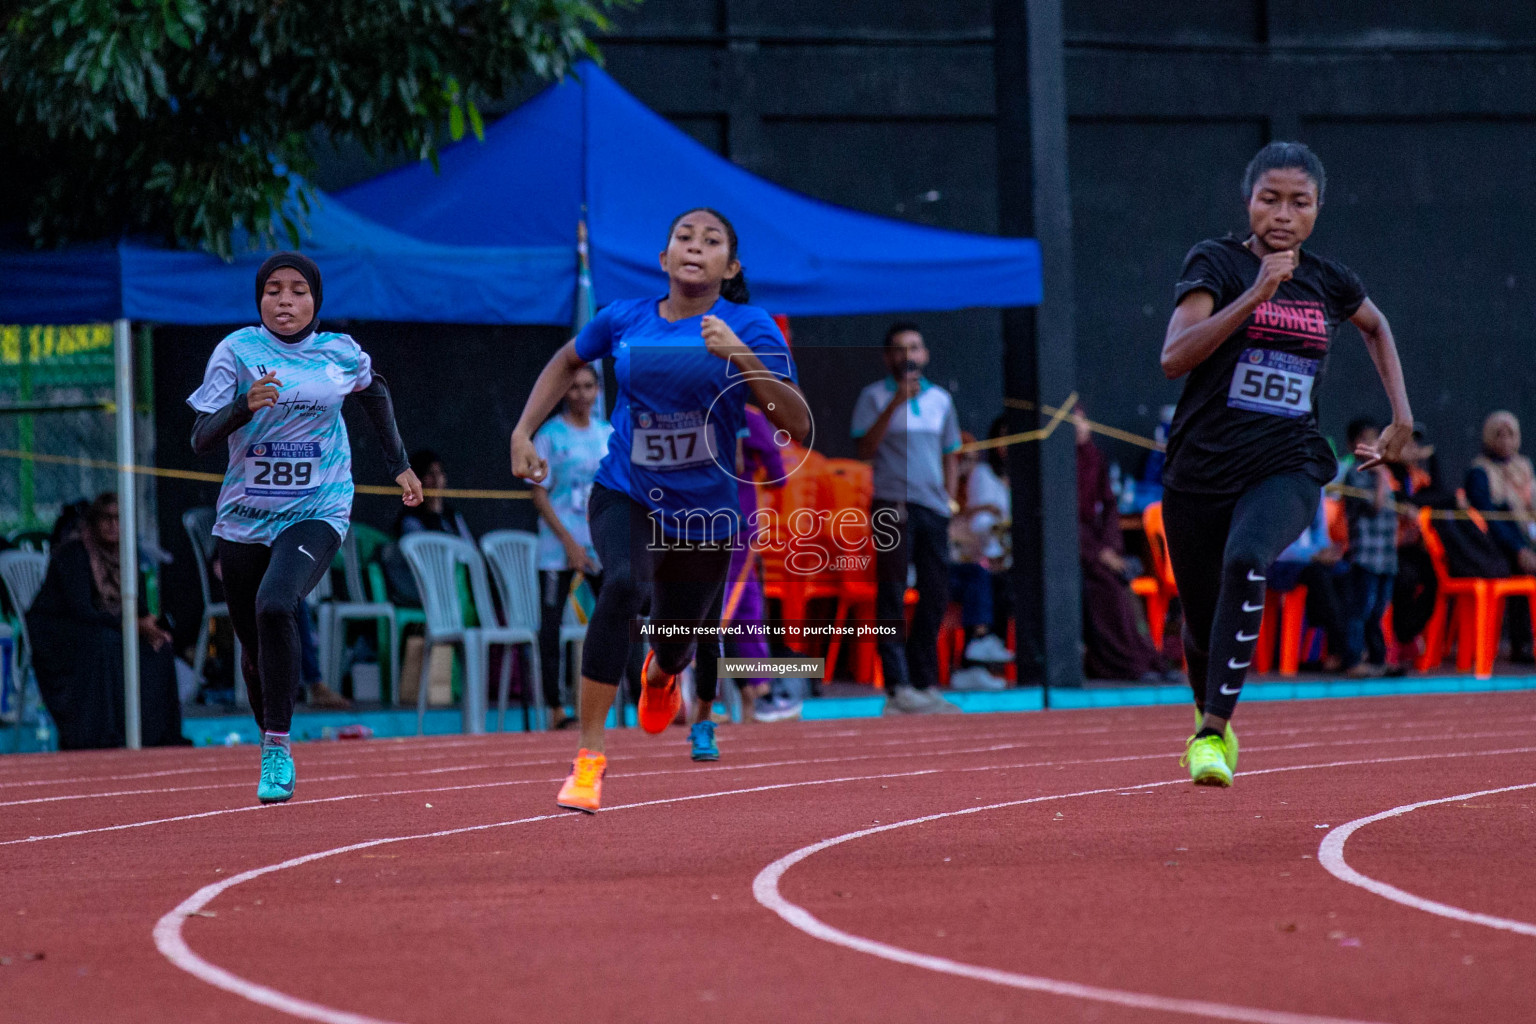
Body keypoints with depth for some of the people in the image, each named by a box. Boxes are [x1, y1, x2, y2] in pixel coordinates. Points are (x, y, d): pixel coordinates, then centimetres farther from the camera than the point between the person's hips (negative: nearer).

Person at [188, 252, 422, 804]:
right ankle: (271, 741, 38)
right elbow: (201, 439, -11)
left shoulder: (341, 354, -1)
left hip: (317, 514, -2)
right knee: (255, 651, 10)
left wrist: (399, 463, 24)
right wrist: (244, 406, -30)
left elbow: (374, 389, 23)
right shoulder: (237, 351, -6)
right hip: (244, 520, 2)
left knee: (274, 604, -29)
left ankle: (279, 749, -21)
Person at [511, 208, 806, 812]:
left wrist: (741, 356, -34)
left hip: (704, 510, 1)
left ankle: (660, 674, 61)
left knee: (676, 644, 16)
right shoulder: (624, 321, -7)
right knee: (624, 583, -33)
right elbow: (567, 362, 15)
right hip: (625, 495, -1)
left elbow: (797, 424, -23)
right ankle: (589, 754, -30)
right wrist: (523, 433, 5)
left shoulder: (751, 330, -14)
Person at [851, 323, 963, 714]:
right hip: (894, 504, -5)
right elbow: (865, 448, -10)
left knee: (936, 595, 5)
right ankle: (897, 686, -15)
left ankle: (925, 683, 13)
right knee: (892, 595, -9)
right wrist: (895, 403, -17)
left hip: (934, 508, 5)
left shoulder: (940, 399, 16)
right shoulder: (875, 397, 2)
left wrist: (950, 497, 12)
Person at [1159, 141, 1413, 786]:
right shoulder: (1216, 262, -5)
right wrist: (1255, 294, -25)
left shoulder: (1327, 281, 7)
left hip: (1288, 469, 1)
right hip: (1201, 468, 0)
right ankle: (1207, 713, 45)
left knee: (1246, 560, -32)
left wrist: (1401, 417, 23)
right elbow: (1174, 357, -20)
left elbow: (1376, 327, 31)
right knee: (1203, 623, 11)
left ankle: (1213, 730, -31)